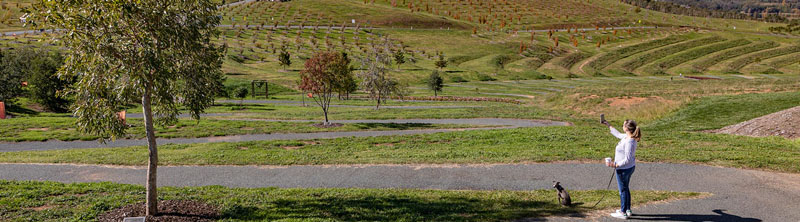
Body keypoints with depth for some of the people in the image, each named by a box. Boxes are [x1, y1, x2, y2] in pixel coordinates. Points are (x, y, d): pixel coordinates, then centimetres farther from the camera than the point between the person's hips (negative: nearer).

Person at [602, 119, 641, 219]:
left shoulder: (629, 142, -29)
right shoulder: (627, 137, -1)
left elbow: (627, 159, -29)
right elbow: (618, 134, 23)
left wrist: (615, 165, -26)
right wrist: (608, 125, 28)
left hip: (624, 169, -10)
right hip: (629, 167, 10)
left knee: (623, 190, 5)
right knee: (625, 189, 23)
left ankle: (623, 213, 18)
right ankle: (627, 209, 37)